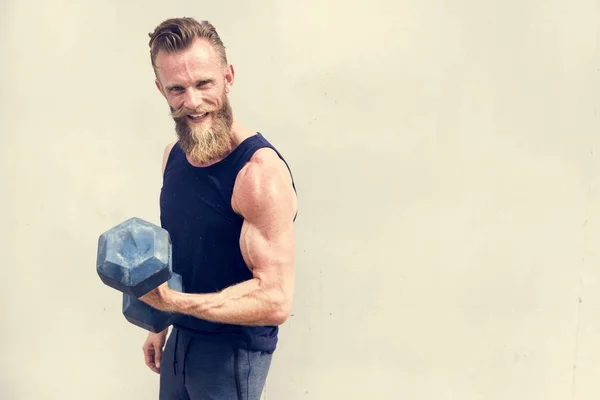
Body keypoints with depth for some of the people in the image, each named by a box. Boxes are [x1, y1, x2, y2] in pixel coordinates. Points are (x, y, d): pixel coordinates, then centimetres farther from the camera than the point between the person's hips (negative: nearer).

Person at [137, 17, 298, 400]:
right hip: (181, 338, 7)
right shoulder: (174, 155, 0)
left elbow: (275, 300, -27)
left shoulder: (260, 170, -24)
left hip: (233, 351, -6)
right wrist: (161, 324, 13)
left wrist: (174, 301, -30)